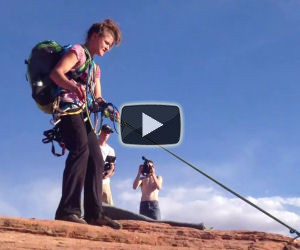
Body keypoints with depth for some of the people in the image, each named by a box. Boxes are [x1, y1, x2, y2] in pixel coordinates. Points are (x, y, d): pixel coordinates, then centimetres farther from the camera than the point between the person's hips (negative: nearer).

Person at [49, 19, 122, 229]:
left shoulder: (95, 67, 28)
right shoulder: (78, 51, 2)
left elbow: (97, 97, 23)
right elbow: (55, 73, -15)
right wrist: (73, 86, -35)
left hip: (82, 113, 10)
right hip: (68, 107, -10)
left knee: (96, 159, 1)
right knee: (80, 150, -27)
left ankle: (94, 213, 3)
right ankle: (68, 209, -32)